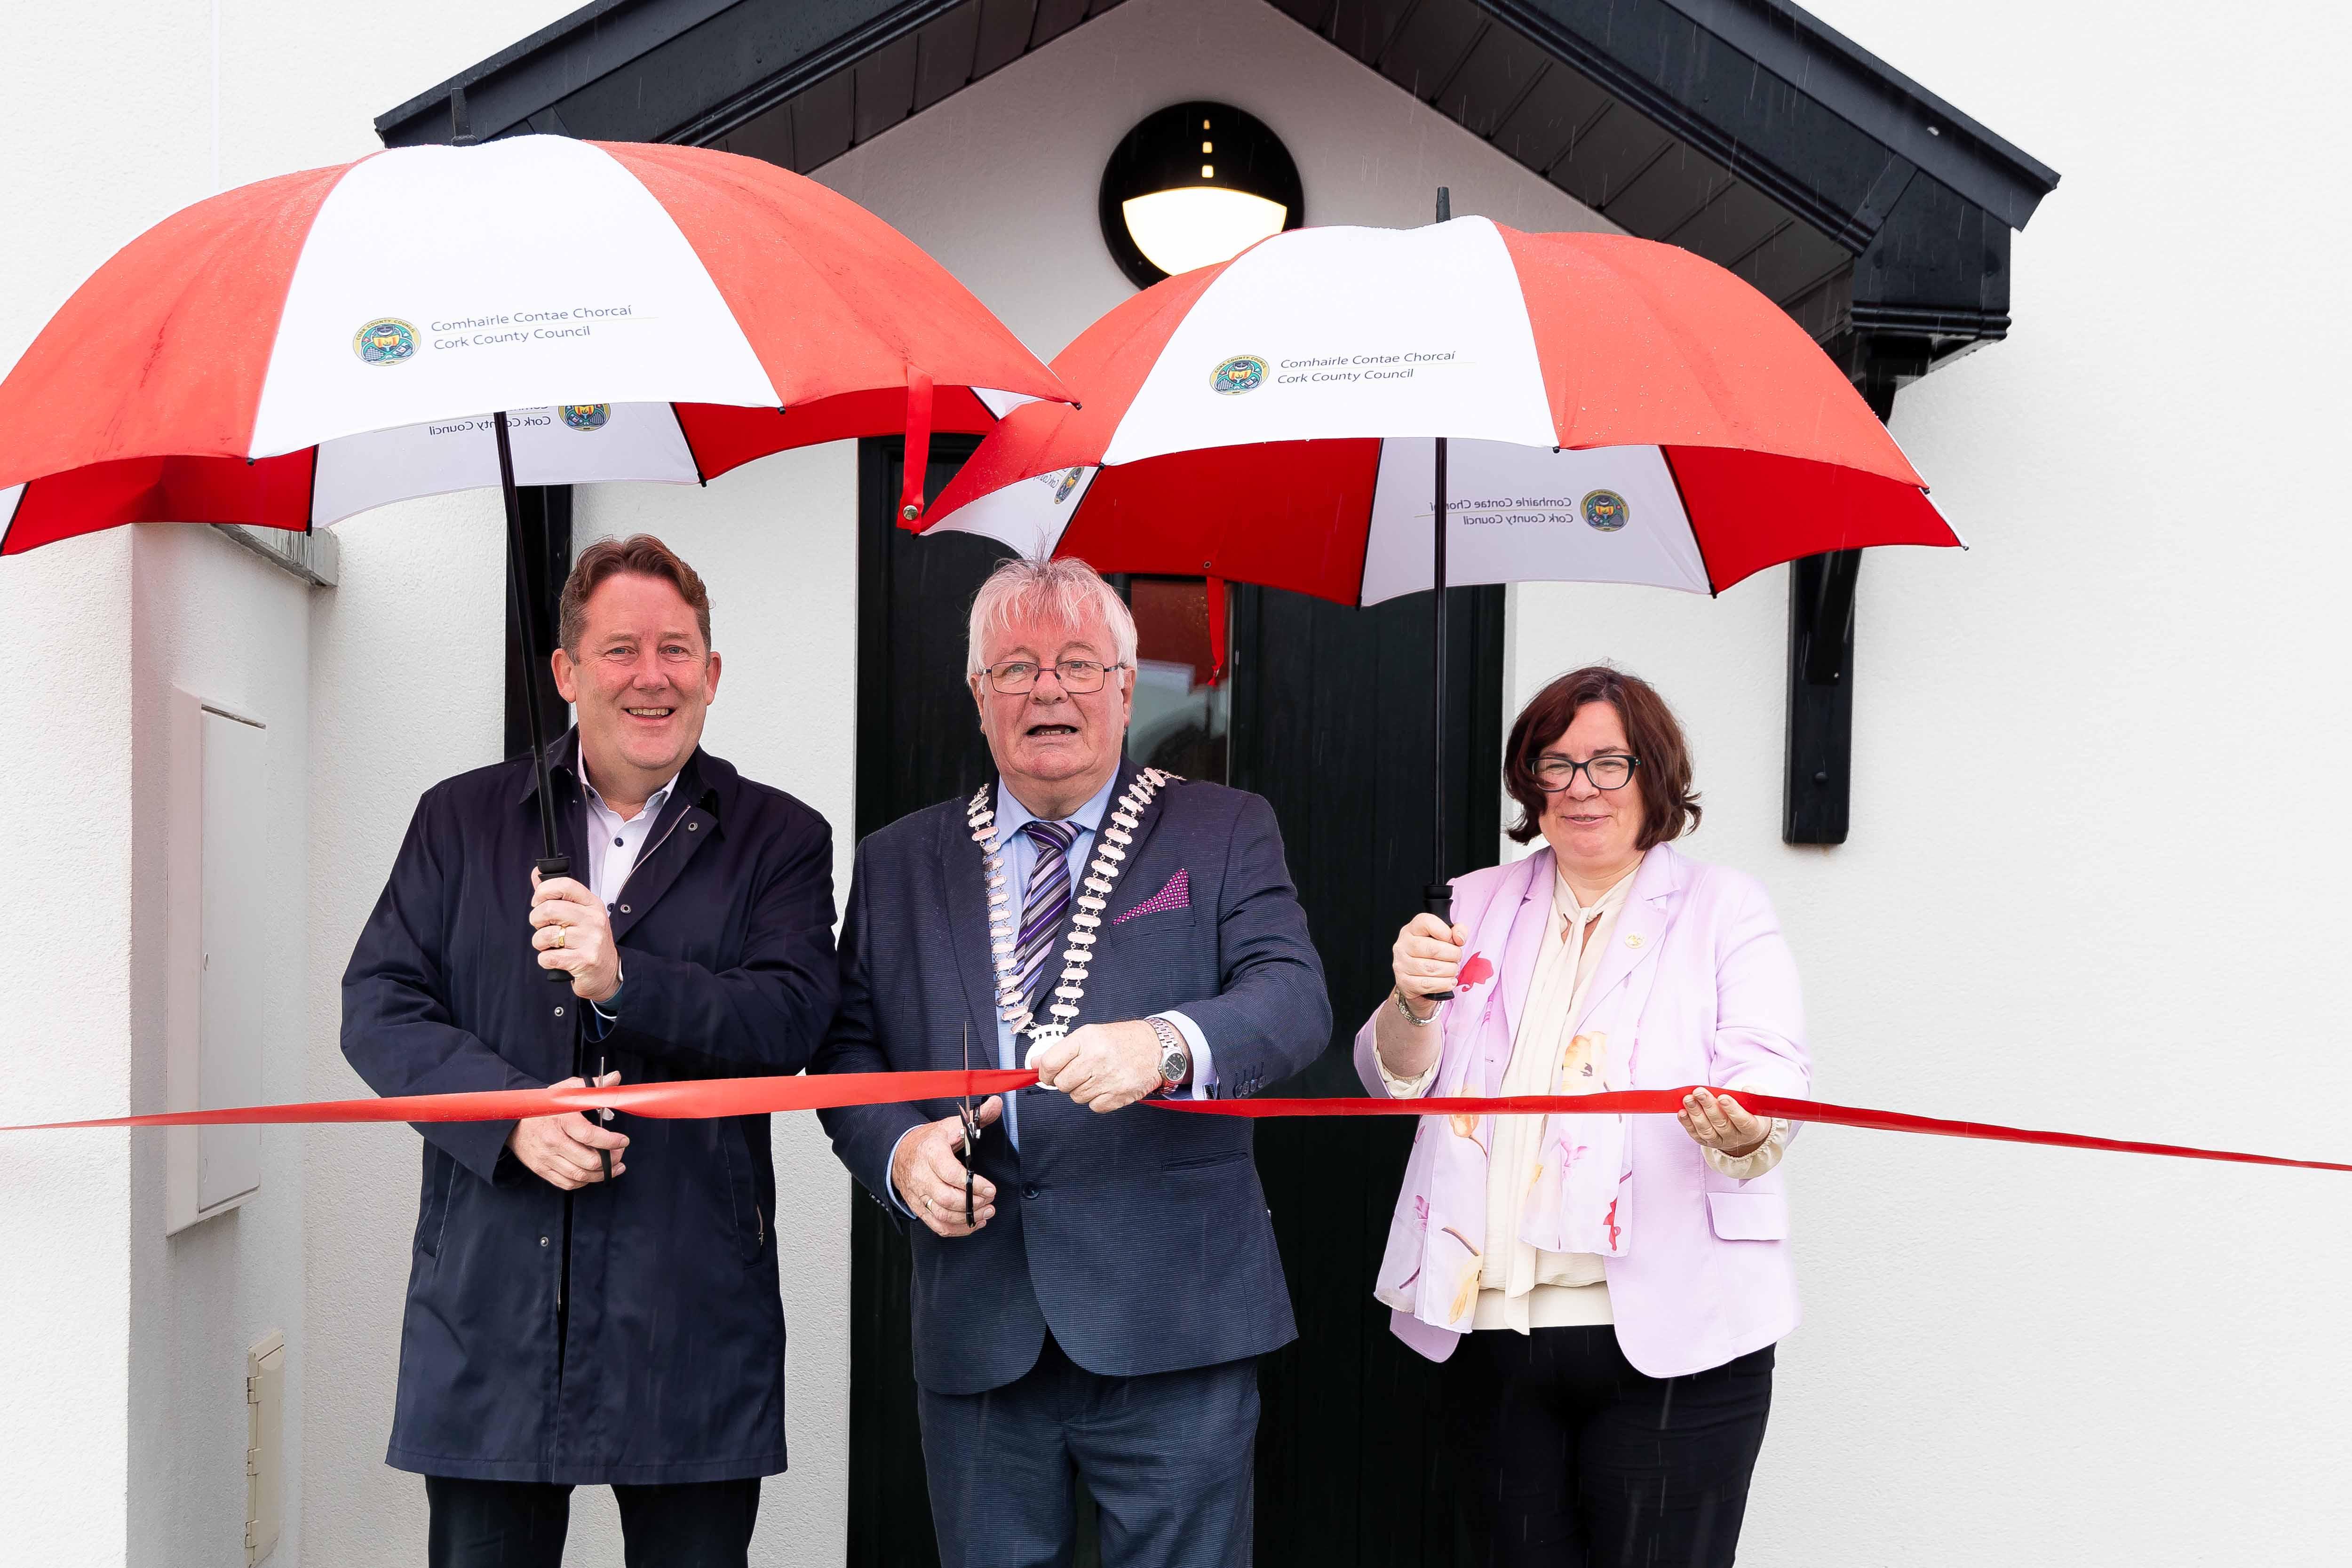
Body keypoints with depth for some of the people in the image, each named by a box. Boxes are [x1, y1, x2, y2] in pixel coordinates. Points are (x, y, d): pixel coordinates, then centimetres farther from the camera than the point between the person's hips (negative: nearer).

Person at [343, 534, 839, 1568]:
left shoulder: (780, 840, 6)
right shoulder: (463, 820, 10)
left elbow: (792, 1020, -7)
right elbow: (377, 1006, 3)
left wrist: (625, 981, -22)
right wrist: (512, 1111, -13)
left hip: (693, 1311, -1)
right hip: (491, 1297, 1)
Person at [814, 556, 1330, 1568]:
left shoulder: (1223, 832, 5)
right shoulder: (900, 862, 14)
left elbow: (1295, 998, -9)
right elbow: (849, 1048, 13)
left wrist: (1167, 1044, -30)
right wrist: (900, 1150, -9)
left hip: (1170, 1326, -2)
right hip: (975, 1331, 3)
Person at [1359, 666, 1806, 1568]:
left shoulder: (1723, 908, 8)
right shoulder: (1478, 906, 15)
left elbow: (1774, 1078, -5)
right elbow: (1397, 1080, 8)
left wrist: (1745, 1131, -29)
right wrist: (1412, 1003, -15)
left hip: (1669, 1333, -3)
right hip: (1488, 1324, 3)